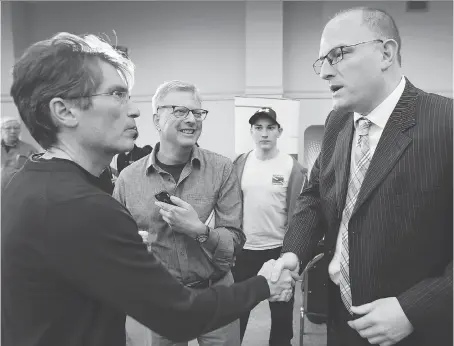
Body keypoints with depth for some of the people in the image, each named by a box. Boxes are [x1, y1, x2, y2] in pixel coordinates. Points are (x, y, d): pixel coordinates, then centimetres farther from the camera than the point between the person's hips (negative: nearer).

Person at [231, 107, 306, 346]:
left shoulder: (292, 168, -7)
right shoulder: (239, 164, 1)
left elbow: (297, 212, -7)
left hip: (278, 250, -2)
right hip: (242, 250, 2)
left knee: (282, 310, 16)